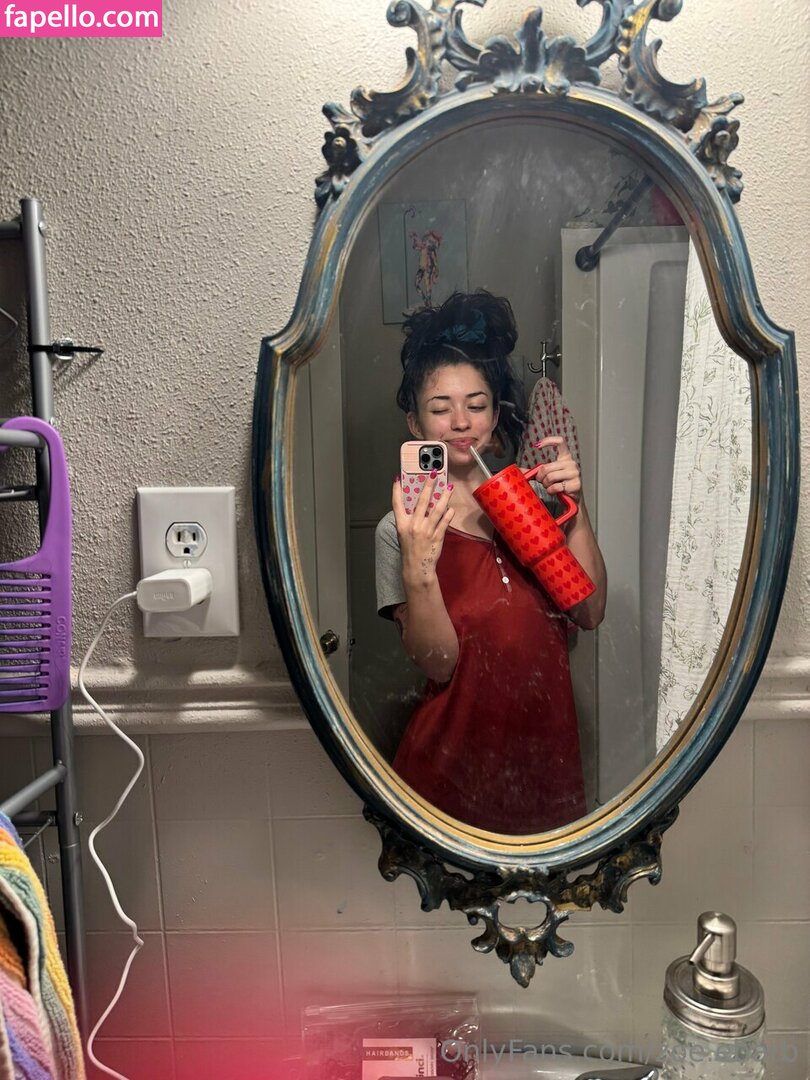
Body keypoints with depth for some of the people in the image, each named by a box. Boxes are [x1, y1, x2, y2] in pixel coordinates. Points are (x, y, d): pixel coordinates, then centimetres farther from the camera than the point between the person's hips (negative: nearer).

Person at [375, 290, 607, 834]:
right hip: (457, 752, -3)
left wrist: (575, 510, -16)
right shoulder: (402, 528, -10)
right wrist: (417, 569, -31)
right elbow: (440, 665, -16)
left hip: (547, 738, 4)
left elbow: (590, 612, -5)